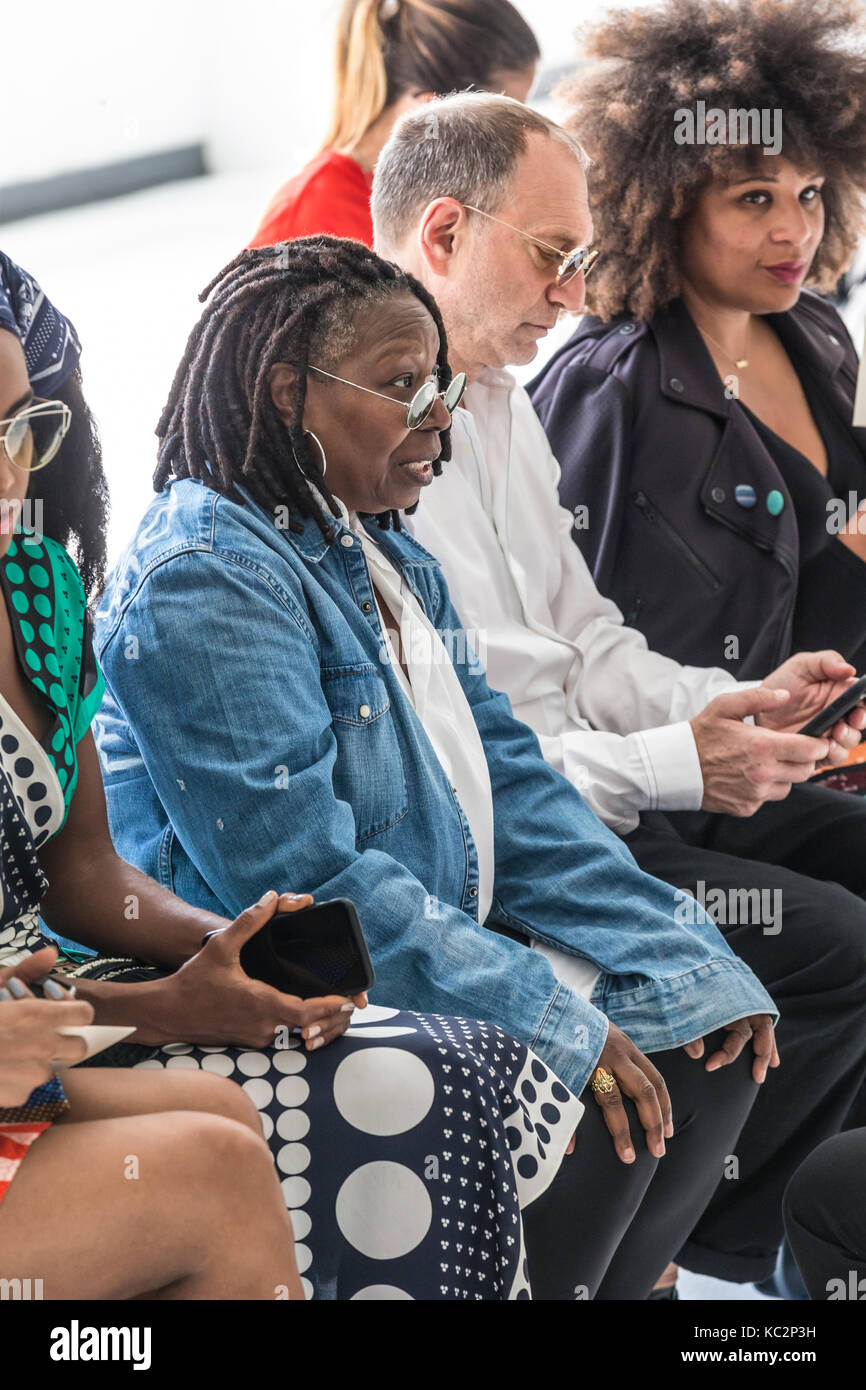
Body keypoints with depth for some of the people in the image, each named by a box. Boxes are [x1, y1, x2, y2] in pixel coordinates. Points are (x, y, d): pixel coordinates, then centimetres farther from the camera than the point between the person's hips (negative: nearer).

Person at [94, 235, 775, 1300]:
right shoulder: (202, 580, -18)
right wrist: (554, 1022, -25)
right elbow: (304, 872, -25)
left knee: (710, 1044, 0)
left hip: (445, 949, 10)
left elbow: (508, 778, 12)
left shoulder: (380, 549, 12)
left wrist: (681, 960, 0)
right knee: (601, 1104, -23)